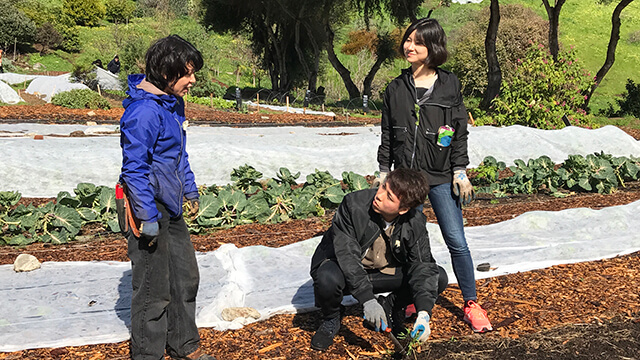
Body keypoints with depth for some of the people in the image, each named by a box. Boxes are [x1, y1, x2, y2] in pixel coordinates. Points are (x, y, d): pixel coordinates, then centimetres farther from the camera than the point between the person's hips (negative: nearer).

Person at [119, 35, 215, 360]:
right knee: (154, 290, 2)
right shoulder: (144, 112, -22)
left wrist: (190, 189, 22)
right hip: (150, 209, -10)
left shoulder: (173, 103, 9)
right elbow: (134, 168, -23)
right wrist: (148, 217, -22)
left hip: (171, 208, 10)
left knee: (186, 277, 18)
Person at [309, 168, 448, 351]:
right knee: (328, 279, -39)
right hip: (345, 268, -3)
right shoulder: (353, 204, -27)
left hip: (384, 272, 3)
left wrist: (424, 313, -33)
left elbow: (422, 266, -17)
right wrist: (367, 300, -38)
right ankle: (331, 319, -3)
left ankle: (389, 307, 9)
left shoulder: (415, 223, -16)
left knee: (439, 278, -14)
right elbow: (346, 254, -30)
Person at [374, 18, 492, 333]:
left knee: (456, 241, -2)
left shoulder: (449, 84, 2)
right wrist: (383, 171, 7)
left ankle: (471, 303, 11)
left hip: (441, 177, -2)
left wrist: (460, 171, -2)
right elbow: (387, 134, 10)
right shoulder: (396, 88, 7)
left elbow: (459, 131, 2)